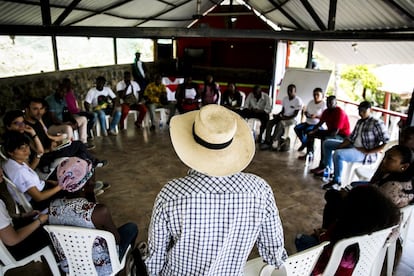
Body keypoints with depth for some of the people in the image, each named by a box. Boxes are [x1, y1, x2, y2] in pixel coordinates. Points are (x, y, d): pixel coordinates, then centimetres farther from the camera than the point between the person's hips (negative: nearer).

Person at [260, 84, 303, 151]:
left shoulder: (298, 100, -11)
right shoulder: (285, 99, 10)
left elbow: (295, 114, -13)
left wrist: (286, 118, -24)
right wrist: (278, 115, -4)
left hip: (292, 119, -7)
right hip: (283, 117, 7)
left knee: (280, 123, -36)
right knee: (269, 122, -18)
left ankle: (270, 143, -30)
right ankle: (267, 141, -23)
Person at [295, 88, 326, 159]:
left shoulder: (323, 104, -10)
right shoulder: (311, 102, 9)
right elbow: (305, 111, 16)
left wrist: (316, 116, -27)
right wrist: (306, 114, -6)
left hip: (317, 125, -7)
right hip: (308, 122, 7)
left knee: (308, 131, -32)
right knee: (297, 128, -13)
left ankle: (309, 153, -19)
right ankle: (304, 143, 11)